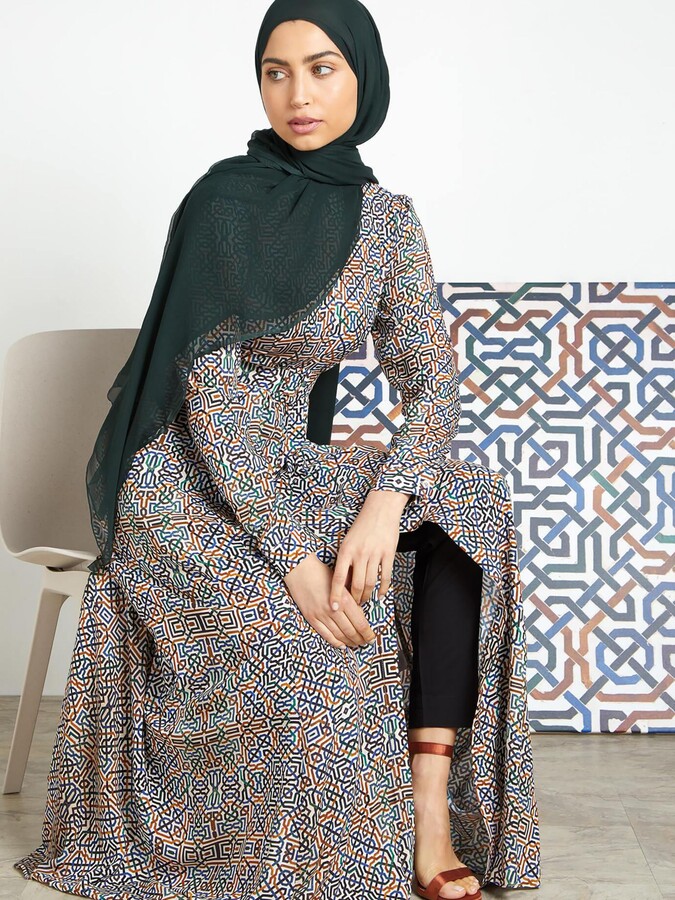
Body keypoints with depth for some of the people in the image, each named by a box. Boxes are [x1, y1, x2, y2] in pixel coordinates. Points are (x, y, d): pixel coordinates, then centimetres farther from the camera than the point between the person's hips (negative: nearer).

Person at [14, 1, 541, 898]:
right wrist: (294, 555, -28)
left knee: (464, 515, -17)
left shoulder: (388, 217, 1)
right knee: (316, 643, -27)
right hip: (187, 480, -5)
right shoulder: (223, 203, -15)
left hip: (283, 468, 5)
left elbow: (433, 383, -5)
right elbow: (210, 396, -21)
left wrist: (383, 503, -24)